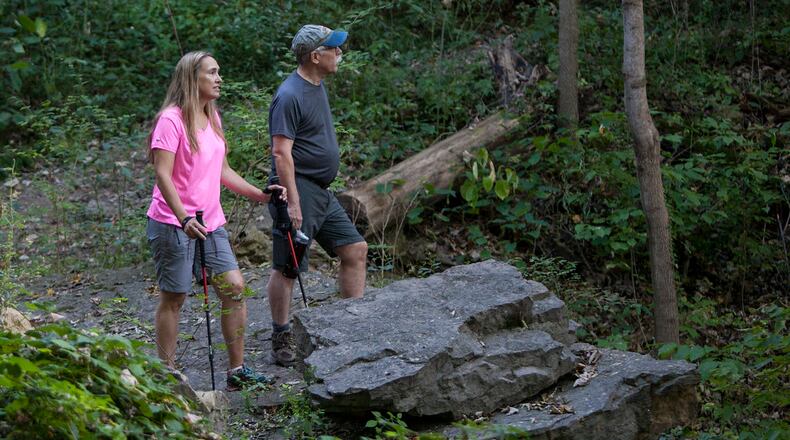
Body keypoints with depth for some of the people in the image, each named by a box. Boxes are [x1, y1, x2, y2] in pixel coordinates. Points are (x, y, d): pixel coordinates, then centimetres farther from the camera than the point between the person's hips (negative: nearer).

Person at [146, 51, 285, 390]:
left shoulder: (212, 118, 14)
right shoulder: (171, 120, -12)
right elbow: (162, 174, -20)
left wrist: (260, 194, 13)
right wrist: (183, 218, -30)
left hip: (210, 224, 8)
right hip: (173, 224, -8)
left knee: (235, 288, 1)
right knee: (173, 298, 1)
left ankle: (237, 370, 9)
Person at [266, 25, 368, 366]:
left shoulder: (318, 86, 13)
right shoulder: (290, 95, -17)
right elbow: (281, 153, -20)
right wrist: (293, 203, -23)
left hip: (321, 192, 10)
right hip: (298, 190, -10)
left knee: (355, 250, 10)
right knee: (287, 268, -1)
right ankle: (281, 339, 8)